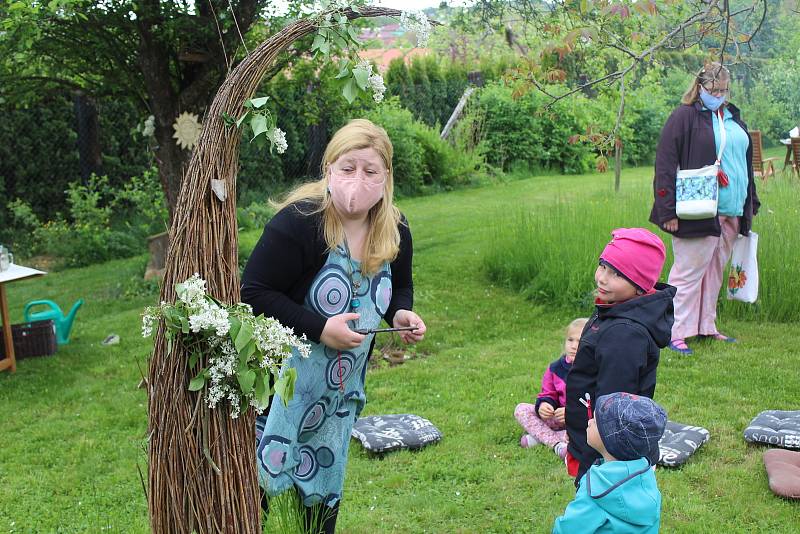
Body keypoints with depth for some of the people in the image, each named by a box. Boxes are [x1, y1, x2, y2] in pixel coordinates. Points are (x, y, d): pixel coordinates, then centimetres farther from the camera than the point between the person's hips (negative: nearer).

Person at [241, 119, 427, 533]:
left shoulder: (395, 231, -4)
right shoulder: (298, 222, -23)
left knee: (323, 496, 19)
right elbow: (252, 294, -22)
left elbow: (400, 288, 15)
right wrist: (320, 328, -27)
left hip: (340, 393, 6)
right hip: (282, 384, -6)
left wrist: (400, 313, -8)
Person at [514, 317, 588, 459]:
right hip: (558, 418, 5)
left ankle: (539, 436, -25)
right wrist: (543, 405, -14)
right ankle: (556, 444, -25)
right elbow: (547, 394, 9)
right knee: (521, 409, -7)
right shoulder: (556, 368, 2)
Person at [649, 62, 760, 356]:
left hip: (731, 213, 7)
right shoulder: (684, 117, -6)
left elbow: (746, 163, 26)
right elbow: (665, 164, -12)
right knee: (688, 271, -5)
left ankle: (706, 326, 23)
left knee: (715, 271, 13)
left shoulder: (734, 119, 17)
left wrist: (750, 203, 21)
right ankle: (675, 331, 1)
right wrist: (669, 210, -18)